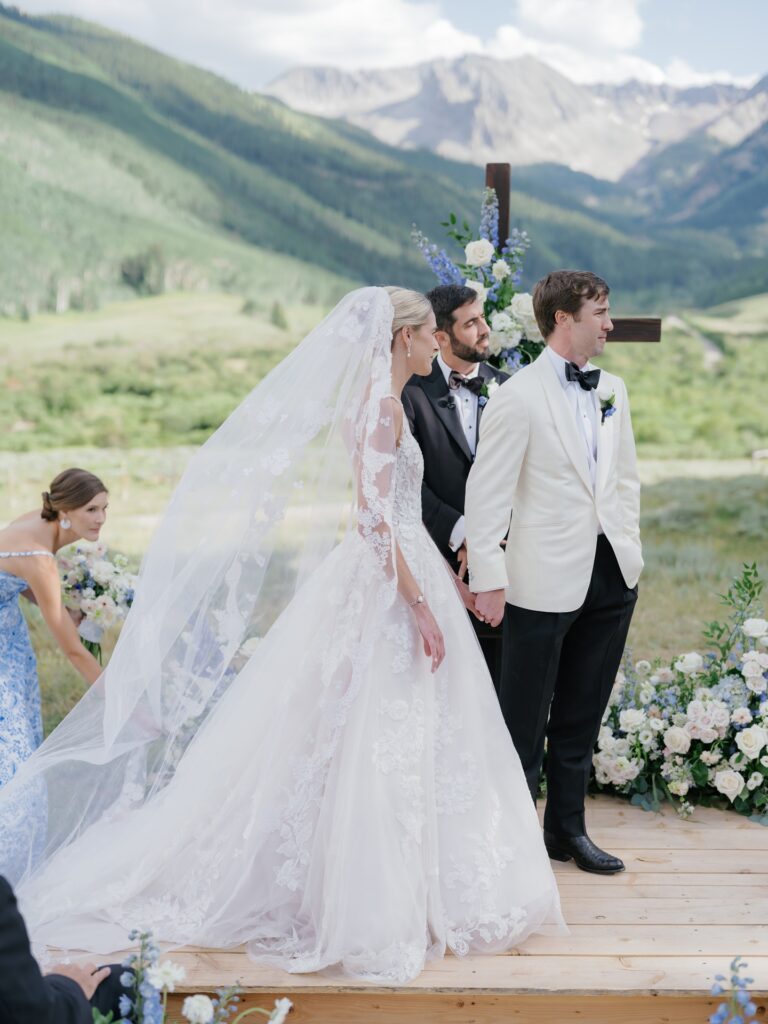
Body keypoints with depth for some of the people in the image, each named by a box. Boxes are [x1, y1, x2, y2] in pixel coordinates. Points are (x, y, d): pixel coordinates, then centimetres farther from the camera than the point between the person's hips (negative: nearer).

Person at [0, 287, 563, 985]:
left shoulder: (379, 402, 14)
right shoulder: (381, 404, -16)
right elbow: (374, 519, -23)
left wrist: (443, 574, 22)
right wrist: (420, 606, -23)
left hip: (391, 575, 10)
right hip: (383, 590, -10)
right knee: (379, 748, -2)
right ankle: (372, 908, 8)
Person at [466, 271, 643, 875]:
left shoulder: (612, 389, 11)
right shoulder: (519, 397, -11)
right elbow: (487, 491, -12)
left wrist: (630, 549, 11)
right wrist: (488, 578, -15)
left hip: (612, 575, 7)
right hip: (545, 580, -7)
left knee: (581, 717, 17)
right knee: (526, 719, 4)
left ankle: (568, 830, 30)